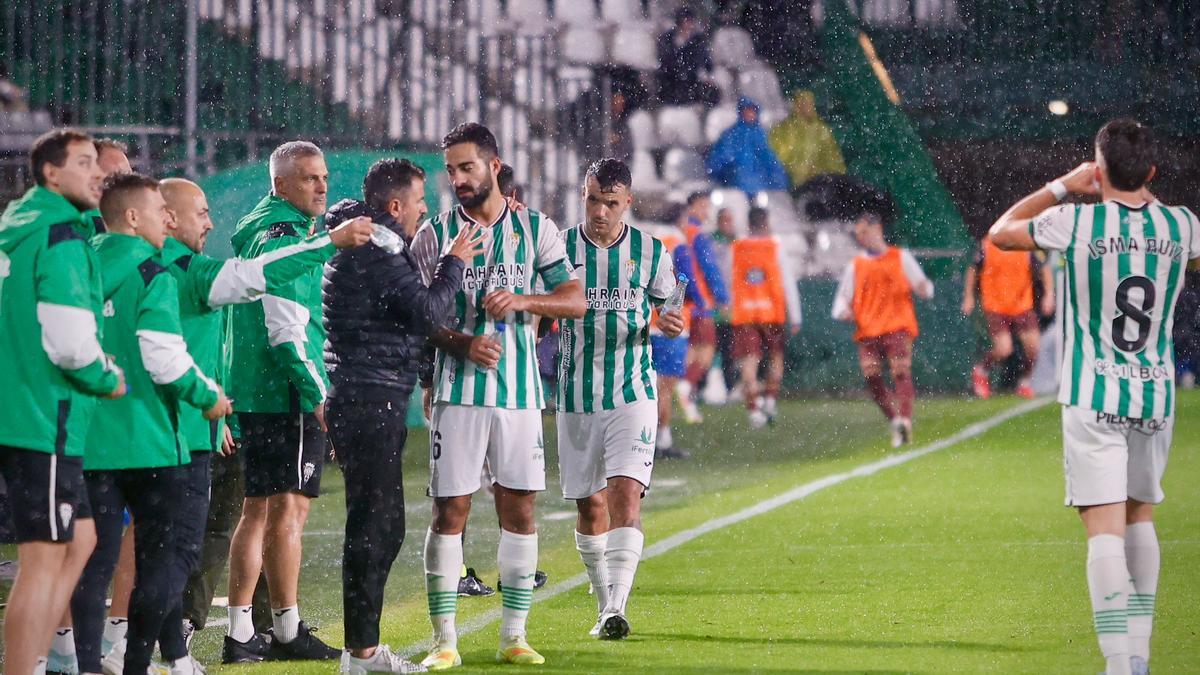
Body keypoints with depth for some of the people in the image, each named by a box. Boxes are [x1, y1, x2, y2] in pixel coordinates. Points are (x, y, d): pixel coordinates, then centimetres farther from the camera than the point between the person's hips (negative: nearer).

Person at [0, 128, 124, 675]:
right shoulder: (61, 235, -15)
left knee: (79, 539, 17)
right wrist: (110, 380, -5)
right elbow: (70, 341, -22)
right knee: (44, 558, -6)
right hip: (45, 420, -10)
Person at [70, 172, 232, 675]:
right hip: (147, 440, -6)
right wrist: (208, 396, -3)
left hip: (90, 439, 6)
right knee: (167, 552, 5)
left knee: (95, 556, 7)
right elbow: (164, 357, -18)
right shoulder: (152, 277, -11)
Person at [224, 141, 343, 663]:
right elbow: (286, 330, -19)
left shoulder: (258, 233, 19)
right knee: (289, 509, -7)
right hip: (287, 395, -10)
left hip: (255, 395, 10)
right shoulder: (282, 237, -13)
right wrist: (316, 395, -19)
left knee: (258, 510, 11)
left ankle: (240, 634, 12)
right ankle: (288, 633, -6)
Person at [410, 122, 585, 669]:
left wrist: (523, 300, -17)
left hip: (519, 392, 1)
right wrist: (463, 344, -16)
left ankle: (513, 636, 11)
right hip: (458, 393, -1)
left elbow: (575, 300, 0)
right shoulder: (434, 234, 3)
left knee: (520, 509, 3)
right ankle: (444, 640, 1)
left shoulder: (536, 230, 5)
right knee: (450, 511, -4)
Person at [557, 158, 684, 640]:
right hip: (576, 397, 1)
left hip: (633, 394, -1)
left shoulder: (651, 252, 2)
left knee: (626, 496, -16)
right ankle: (604, 606, 22)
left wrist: (671, 325, -10)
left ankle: (617, 608, -22)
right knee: (589, 506, 7)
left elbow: (666, 310, 13)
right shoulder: (560, 248, 1)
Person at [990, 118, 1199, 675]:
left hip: (1094, 399, -3)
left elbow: (1000, 233, 9)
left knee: (1106, 530, -9)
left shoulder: (1075, 224, -9)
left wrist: (1061, 187, 15)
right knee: (1140, 516, 20)